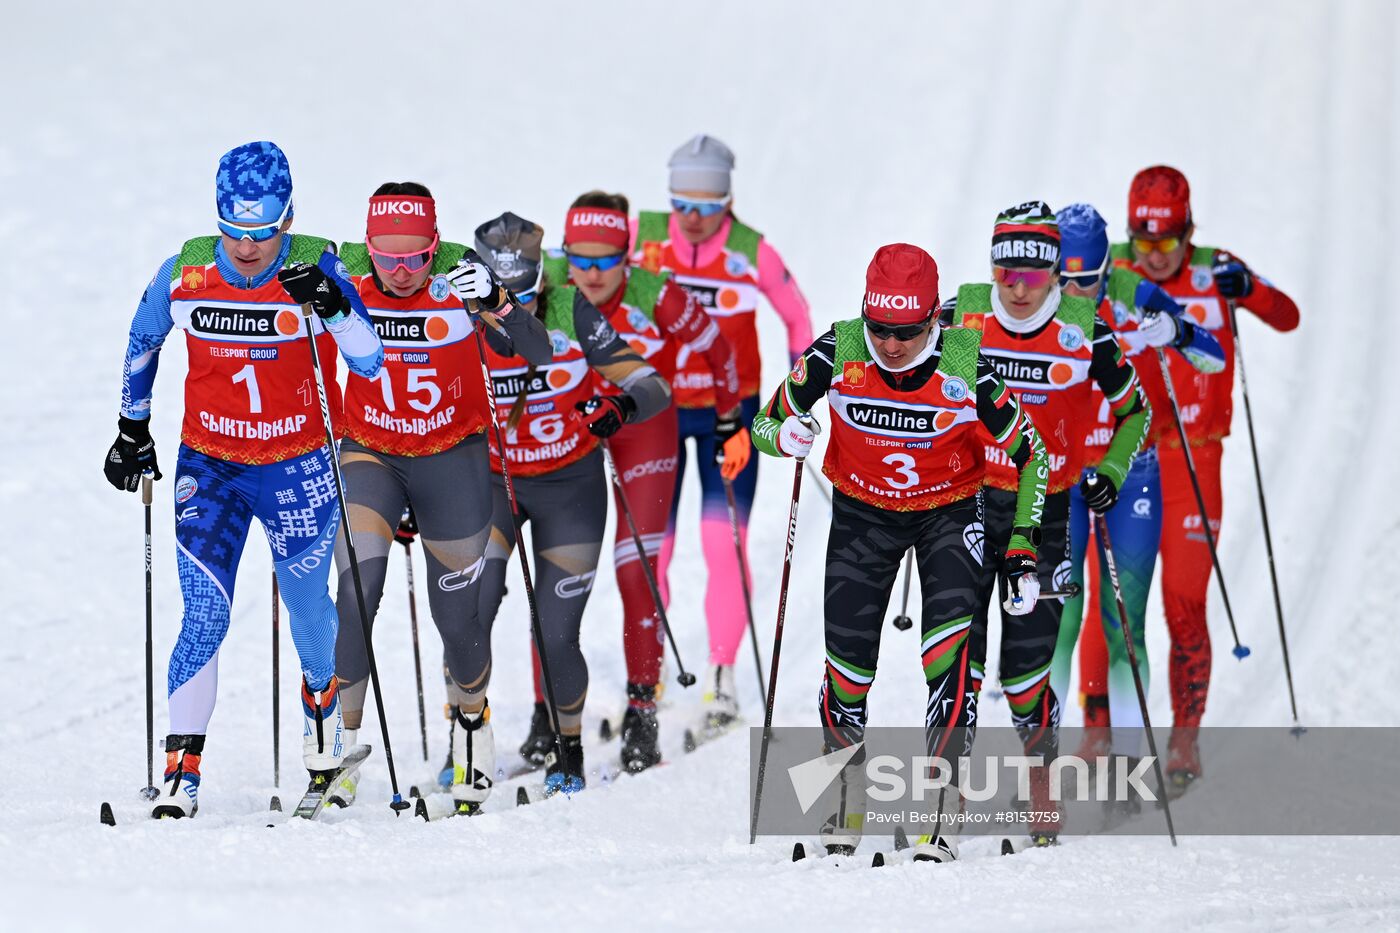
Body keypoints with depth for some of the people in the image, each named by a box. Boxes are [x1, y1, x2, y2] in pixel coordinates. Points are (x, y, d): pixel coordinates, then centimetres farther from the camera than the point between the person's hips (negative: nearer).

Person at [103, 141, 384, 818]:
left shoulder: (317, 266, -14)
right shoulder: (184, 274, -9)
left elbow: (370, 362, -19)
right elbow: (142, 344, 11)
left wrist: (331, 306, -35)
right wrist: (132, 428, 16)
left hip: (298, 469, 0)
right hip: (209, 467, 0)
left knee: (307, 605, 13)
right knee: (205, 615, -11)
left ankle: (322, 700, 46)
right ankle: (182, 768, -7)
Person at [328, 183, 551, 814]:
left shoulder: (460, 278, -17)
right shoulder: (345, 280, -13)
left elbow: (538, 354, -25)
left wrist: (495, 302, -41)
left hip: (453, 459, 0)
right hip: (370, 455, 1)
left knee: (458, 616, 7)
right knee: (356, 592, -18)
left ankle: (471, 717, 36)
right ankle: (340, 735, -7)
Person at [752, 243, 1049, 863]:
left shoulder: (966, 365, -25)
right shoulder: (838, 353, -22)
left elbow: (1028, 455, -12)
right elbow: (765, 423, -8)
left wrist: (1022, 555, -15)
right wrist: (785, 434, -33)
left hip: (950, 510, -2)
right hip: (863, 510, 2)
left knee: (955, 644, -23)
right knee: (847, 659, -4)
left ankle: (943, 804, -18)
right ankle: (846, 802, 19)